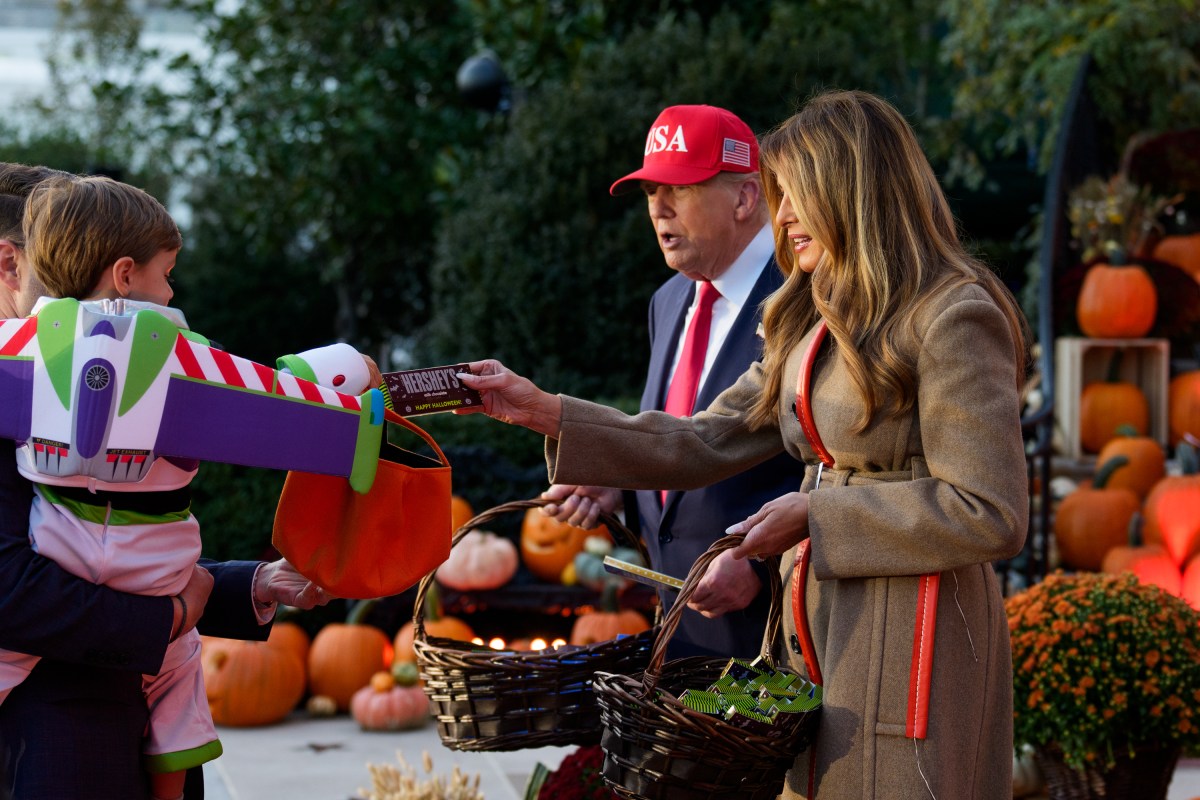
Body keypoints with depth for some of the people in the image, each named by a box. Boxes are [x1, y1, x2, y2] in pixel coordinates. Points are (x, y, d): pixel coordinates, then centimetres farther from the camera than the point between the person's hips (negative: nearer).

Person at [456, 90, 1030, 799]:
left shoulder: (952, 316, -11)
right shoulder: (813, 326, 17)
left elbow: (990, 516, -16)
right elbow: (703, 444, 15)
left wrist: (815, 515, -13)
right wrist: (543, 411, 8)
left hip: (914, 636, -8)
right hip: (814, 629, 8)